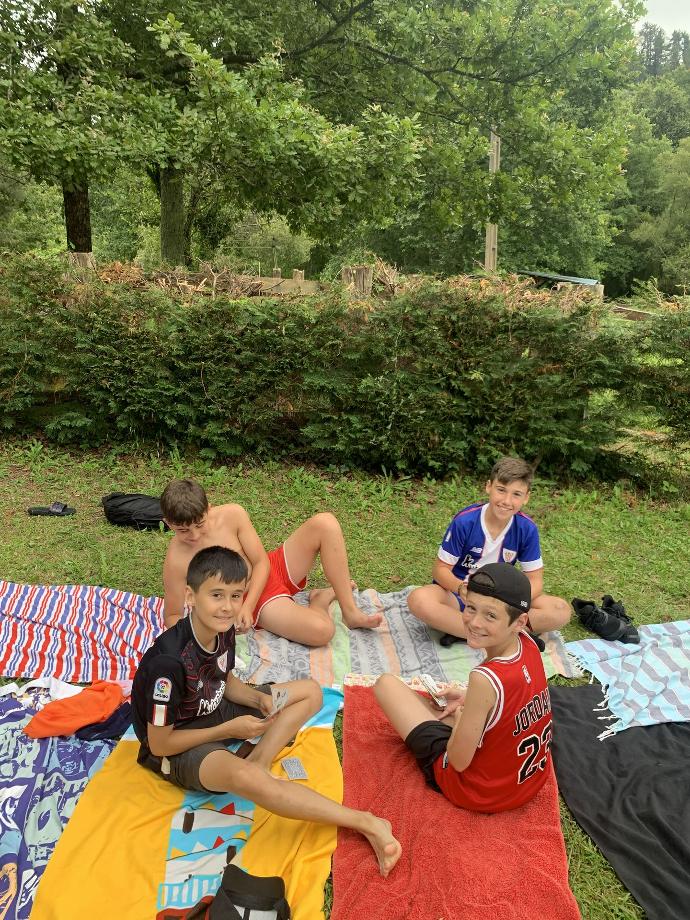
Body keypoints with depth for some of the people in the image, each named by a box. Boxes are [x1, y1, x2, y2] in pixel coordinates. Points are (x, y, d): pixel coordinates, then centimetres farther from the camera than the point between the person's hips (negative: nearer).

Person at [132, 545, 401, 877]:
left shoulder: (224, 630, -11)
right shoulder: (170, 660, -32)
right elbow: (159, 743, -22)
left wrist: (261, 699, -11)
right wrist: (229, 730, -21)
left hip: (213, 712, 8)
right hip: (173, 746, -8)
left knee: (310, 691, 4)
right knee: (242, 776, -41)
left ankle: (257, 762, -15)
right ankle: (365, 823, -33)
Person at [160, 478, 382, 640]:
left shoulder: (232, 514, -15)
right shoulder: (175, 562, -21)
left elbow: (262, 563, -10)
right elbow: (172, 616, -9)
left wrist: (246, 607, -23)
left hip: (274, 568, 4)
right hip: (262, 603, -4)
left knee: (325, 523, -21)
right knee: (321, 631, -32)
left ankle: (350, 611, -7)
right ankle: (320, 601, 6)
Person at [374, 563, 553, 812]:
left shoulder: (485, 679, -35)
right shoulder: (529, 645, -14)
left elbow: (458, 761, -22)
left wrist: (459, 716, -6)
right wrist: (469, 700, 6)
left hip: (478, 793, -7)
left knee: (387, 683, 2)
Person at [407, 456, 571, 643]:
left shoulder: (527, 529, -11)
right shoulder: (464, 521, -18)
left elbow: (535, 580, -6)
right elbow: (441, 568, -13)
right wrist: (461, 588, -35)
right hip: (459, 593, -2)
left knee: (561, 610, -19)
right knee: (418, 600, -34)